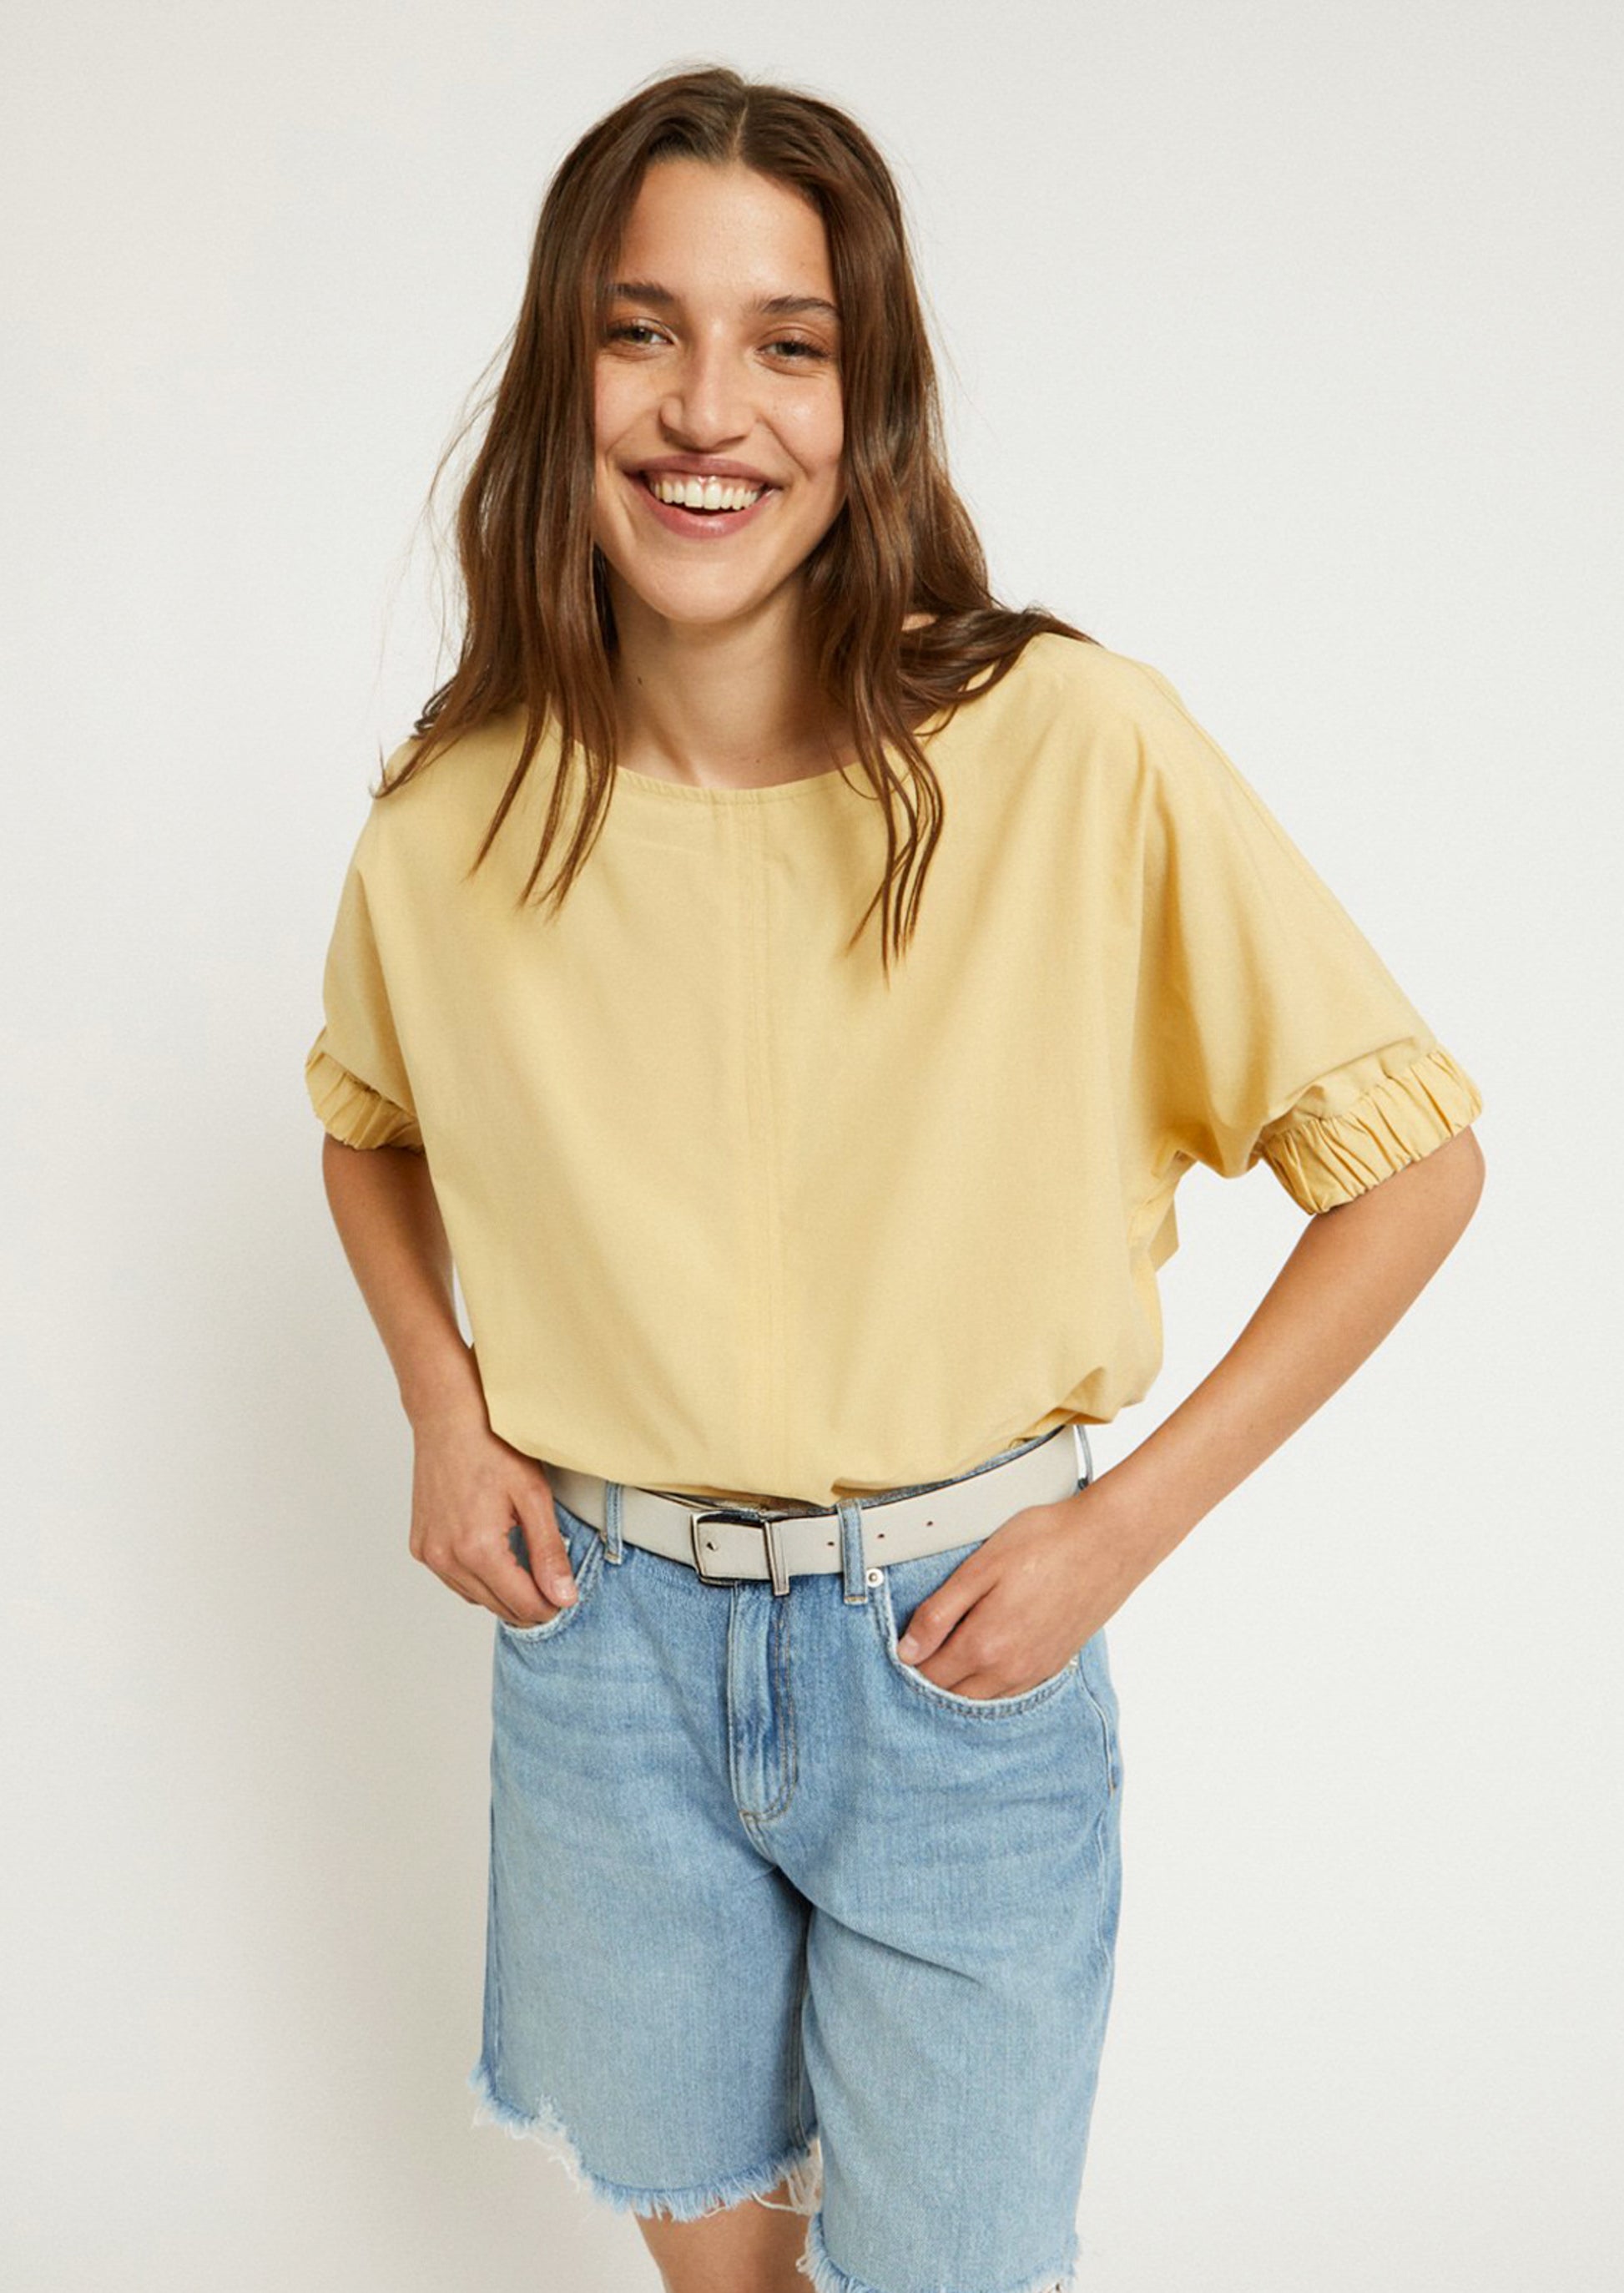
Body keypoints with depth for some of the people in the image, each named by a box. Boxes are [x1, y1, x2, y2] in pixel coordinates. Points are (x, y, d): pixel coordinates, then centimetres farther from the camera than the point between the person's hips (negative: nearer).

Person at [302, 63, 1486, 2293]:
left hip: (962, 1635, -2)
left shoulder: (1074, 746, -19)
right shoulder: (453, 817, -8)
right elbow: (371, 1122, 14)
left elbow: (1412, 1157, -11)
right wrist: (442, 1408, -1)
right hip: (602, 1624, 3)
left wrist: (1123, 1527, -13)